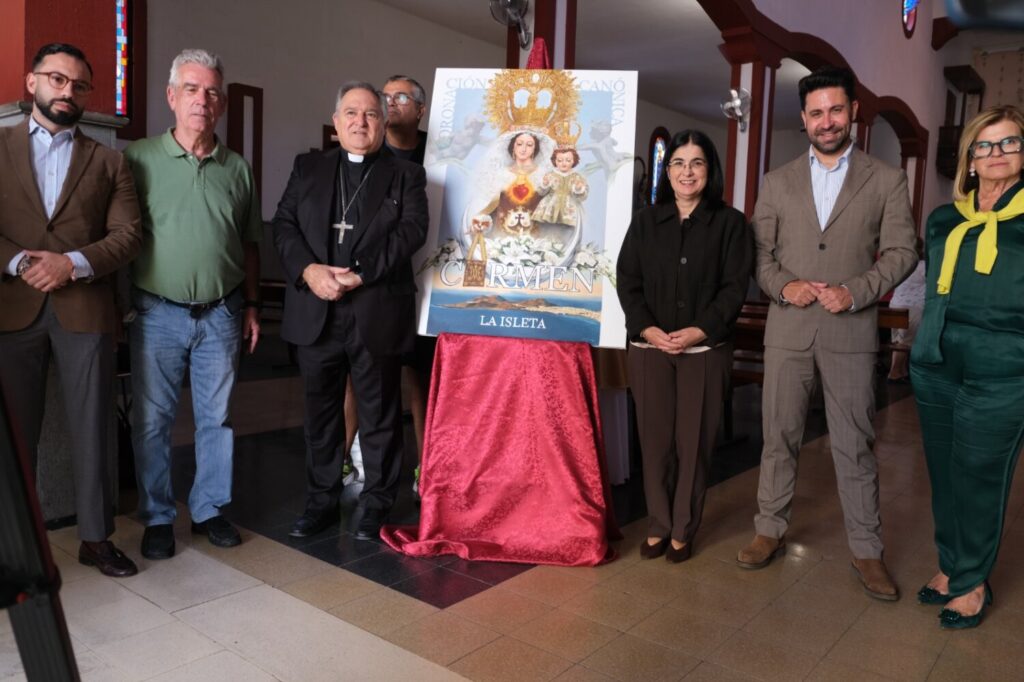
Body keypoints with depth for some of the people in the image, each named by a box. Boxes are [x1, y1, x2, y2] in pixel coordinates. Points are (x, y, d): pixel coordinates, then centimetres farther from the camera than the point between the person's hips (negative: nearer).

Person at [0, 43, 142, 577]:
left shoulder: (108, 161, 12)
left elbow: (128, 233, 2)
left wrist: (73, 263, -12)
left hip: (84, 308, 0)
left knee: (91, 429, 3)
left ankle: (95, 537, 15)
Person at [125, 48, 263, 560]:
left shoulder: (237, 169, 7)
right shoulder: (139, 158, -1)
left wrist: (252, 304, 9)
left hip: (222, 313, 2)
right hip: (157, 312, -2)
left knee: (217, 418, 10)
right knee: (152, 421, 6)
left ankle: (210, 509, 25)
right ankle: (157, 518, 21)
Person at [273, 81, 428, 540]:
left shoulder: (406, 175, 7)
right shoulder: (308, 167, 14)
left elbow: (411, 231, -8)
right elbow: (283, 224, 5)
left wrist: (361, 273, -18)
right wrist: (308, 270, -14)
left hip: (377, 314, -2)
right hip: (316, 313, 3)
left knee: (379, 414, 6)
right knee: (321, 411, 12)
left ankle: (376, 504, 21)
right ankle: (321, 501, 26)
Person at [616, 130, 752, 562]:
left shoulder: (730, 223, 4)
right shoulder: (645, 221, 10)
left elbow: (735, 287, -3)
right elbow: (627, 281, 4)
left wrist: (700, 331, -15)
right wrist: (648, 329, -11)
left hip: (706, 351, -1)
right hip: (649, 348, 2)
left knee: (694, 442, 4)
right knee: (655, 440, 5)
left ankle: (683, 531, 17)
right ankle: (658, 526, 19)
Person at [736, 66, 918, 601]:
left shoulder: (887, 181, 5)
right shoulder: (777, 183, 9)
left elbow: (901, 252, 0)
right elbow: (759, 252, 7)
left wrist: (855, 292, -14)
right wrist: (784, 285, -12)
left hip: (851, 332, -1)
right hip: (787, 330, 2)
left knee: (855, 446, 6)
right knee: (779, 437, 9)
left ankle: (866, 550, 19)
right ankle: (771, 531, 24)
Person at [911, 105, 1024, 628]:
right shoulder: (944, 220, 10)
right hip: (935, 370, 4)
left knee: (979, 478, 3)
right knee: (943, 475, 12)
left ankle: (971, 583, 21)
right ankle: (950, 568, 28)